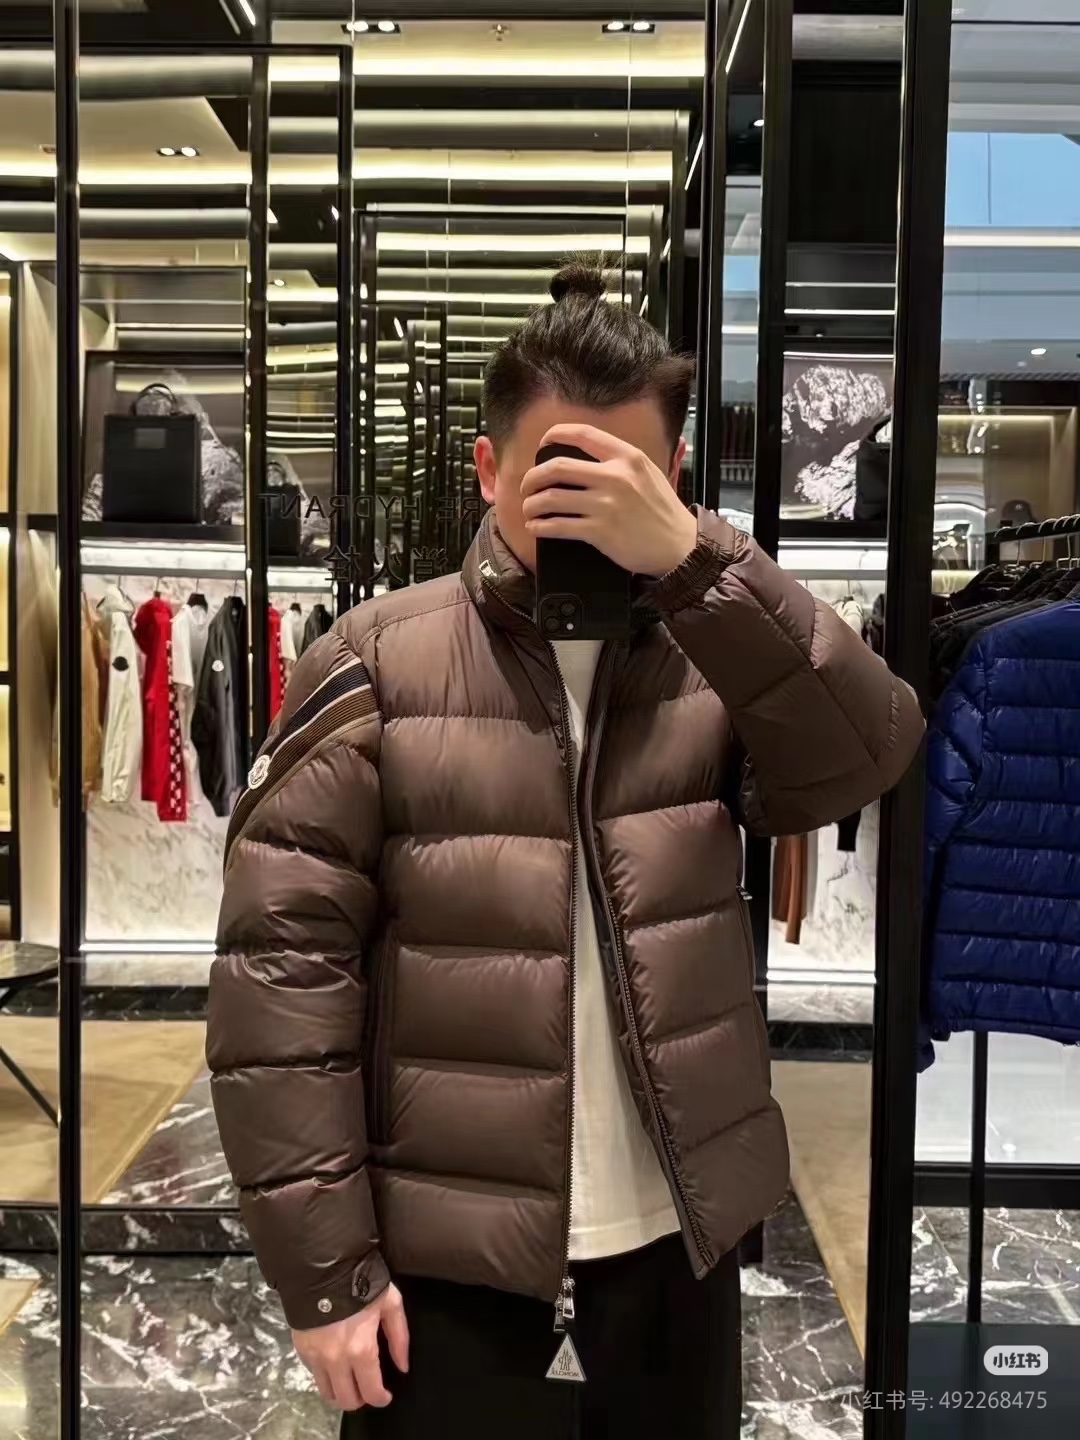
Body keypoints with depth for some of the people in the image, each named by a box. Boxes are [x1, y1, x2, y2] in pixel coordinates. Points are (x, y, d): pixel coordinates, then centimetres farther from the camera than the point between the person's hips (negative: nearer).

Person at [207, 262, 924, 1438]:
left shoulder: (715, 649, 1)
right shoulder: (377, 667, -9)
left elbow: (866, 759, -17)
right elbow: (283, 965, -10)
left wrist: (690, 559, -26)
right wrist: (323, 1264, -11)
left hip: (679, 1246, 3)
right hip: (446, 1264, -2)